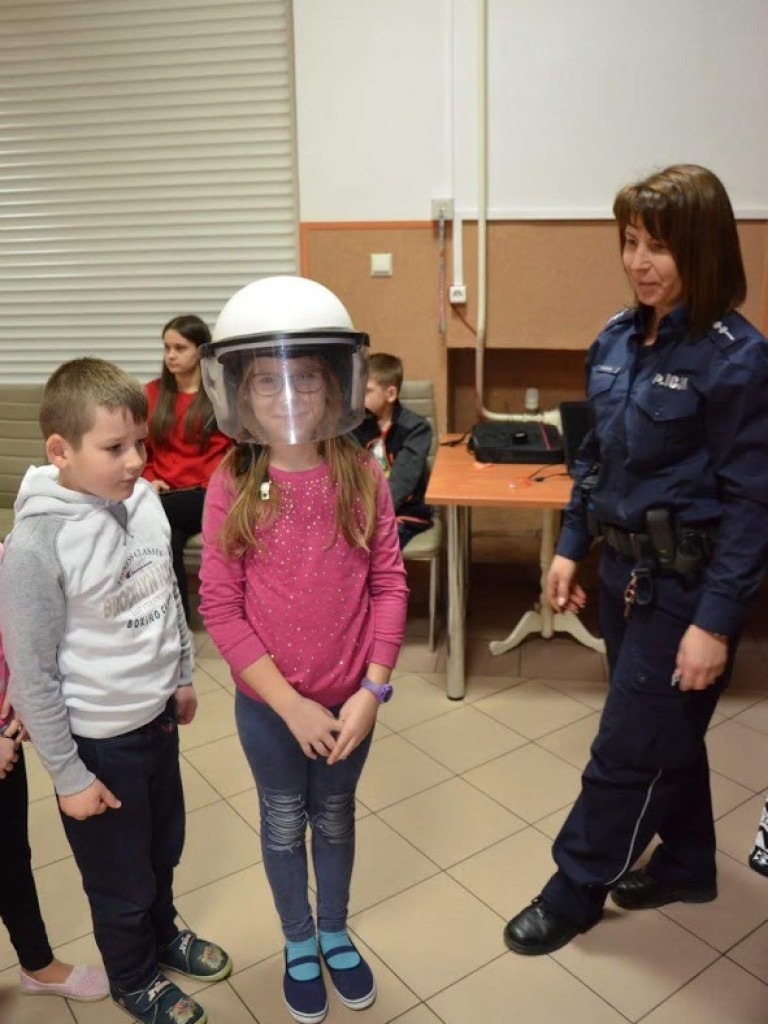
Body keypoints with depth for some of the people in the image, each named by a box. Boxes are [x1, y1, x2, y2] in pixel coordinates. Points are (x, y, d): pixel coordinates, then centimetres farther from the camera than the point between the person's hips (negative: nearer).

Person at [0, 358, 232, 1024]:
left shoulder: (145, 500, -9)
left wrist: (181, 676, 15)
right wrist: (69, 776, -12)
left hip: (157, 718, 5)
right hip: (98, 742, -5)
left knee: (164, 848, 27)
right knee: (120, 880, 18)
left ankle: (164, 933, 56)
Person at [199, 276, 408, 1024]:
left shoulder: (363, 476, -11)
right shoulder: (231, 487, -14)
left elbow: (389, 585, -7)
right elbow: (220, 609, -13)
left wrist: (372, 689, -13)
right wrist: (292, 703, -16)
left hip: (350, 699, 1)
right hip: (268, 703, -1)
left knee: (336, 818, 23)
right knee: (284, 824, 20)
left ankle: (336, 933, 49)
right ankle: (298, 945, 46)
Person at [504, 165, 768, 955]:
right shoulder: (617, 339, 3)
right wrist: (571, 546, 9)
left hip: (685, 583, -7)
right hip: (625, 569, 7)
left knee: (628, 750, 6)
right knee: (665, 733, 22)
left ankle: (574, 893, 27)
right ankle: (686, 866, 44)